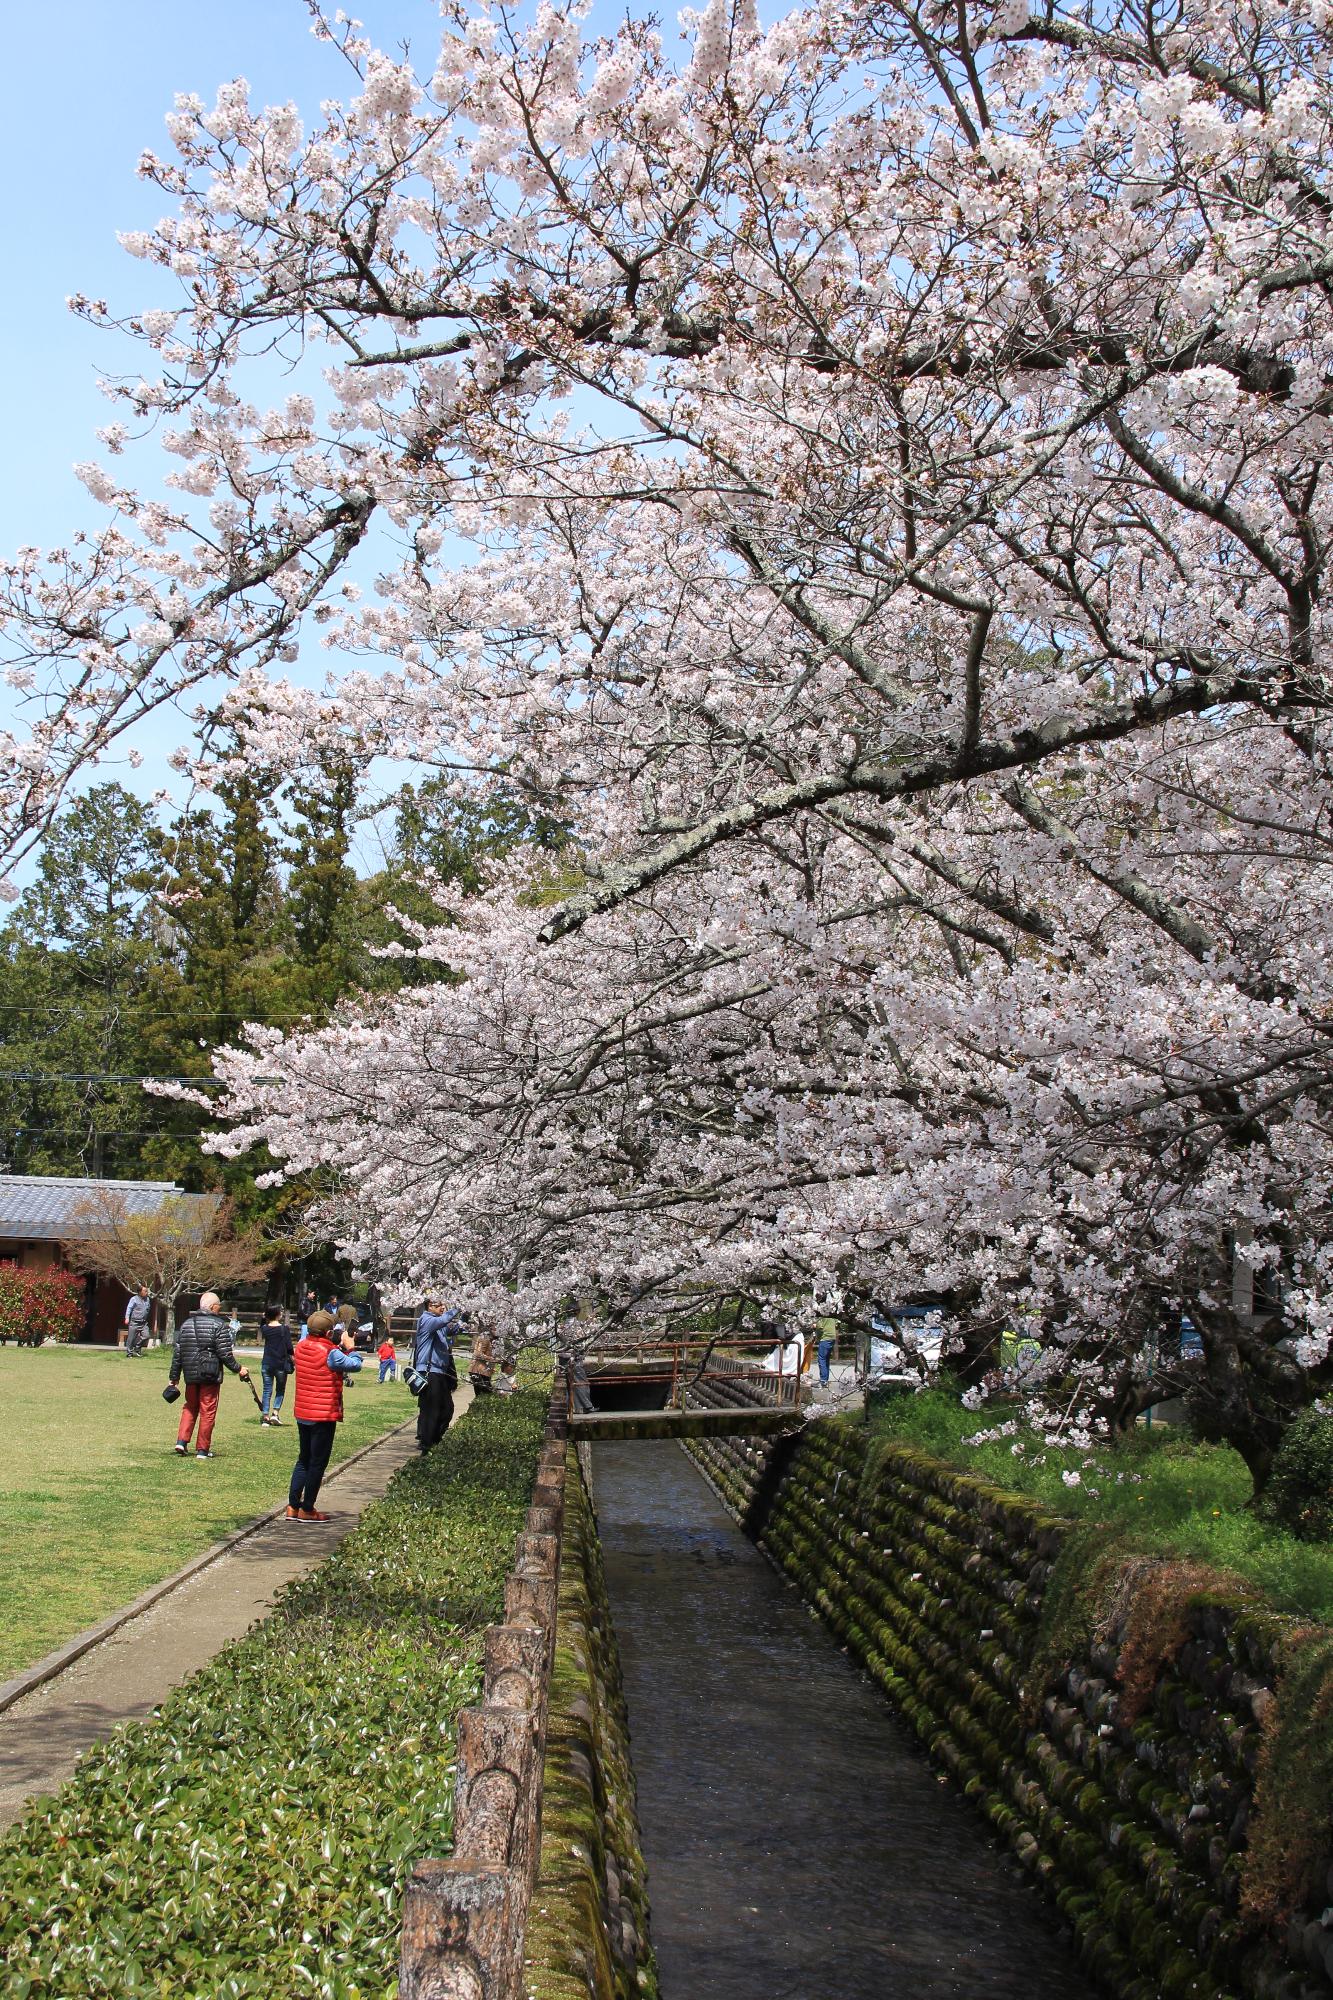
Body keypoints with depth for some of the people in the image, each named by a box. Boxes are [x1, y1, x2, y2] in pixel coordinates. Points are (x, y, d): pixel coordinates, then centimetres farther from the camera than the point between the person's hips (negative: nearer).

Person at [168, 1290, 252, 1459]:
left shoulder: (185, 1324, 9)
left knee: (190, 1407, 21)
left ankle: (182, 1440, 6)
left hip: (190, 1375, 5)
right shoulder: (219, 1325, -9)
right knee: (207, 1411, 3)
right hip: (210, 1376, -5)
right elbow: (225, 1353, -13)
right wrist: (238, 1369, 1)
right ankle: (203, 1450, 6)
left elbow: (177, 1353, 10)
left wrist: (174, 1377, 15)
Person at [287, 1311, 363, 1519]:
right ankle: (307, 1509, 9)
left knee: (303, 1459, 18)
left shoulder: (300, 1346, 2)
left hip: (302, 1413, 7)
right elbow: (355, 1365, -11)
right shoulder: (331, 1353, -19)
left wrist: (339, 1347, 7)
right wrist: (349, 1347, 3)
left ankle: (293, 1506, 16)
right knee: (318, 1462, 4)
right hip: (324, 1415, -7)